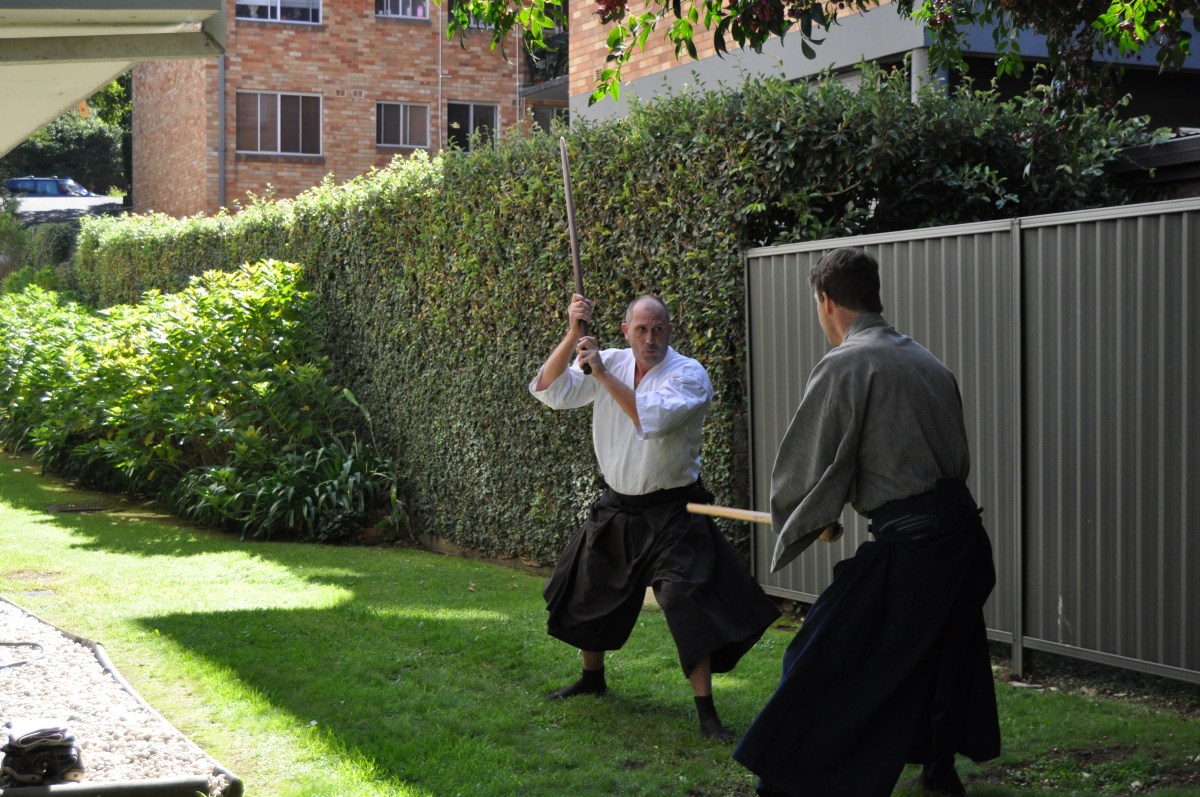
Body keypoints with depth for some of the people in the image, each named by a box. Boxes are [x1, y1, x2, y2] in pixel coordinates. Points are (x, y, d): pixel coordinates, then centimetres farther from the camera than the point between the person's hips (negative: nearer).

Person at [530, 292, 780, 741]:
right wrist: (573, 336, -16)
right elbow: (549, 391, -5)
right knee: (585, 591, 18)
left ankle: (706, 712, -9)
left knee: (687, 601, -16)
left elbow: (652, 419, -31)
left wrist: (602, 373, -28)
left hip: (671, 513, -6)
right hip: (617, 507, 6)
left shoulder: (688, 375, -15)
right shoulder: (611, 363, 0)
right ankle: (592, 678, 43)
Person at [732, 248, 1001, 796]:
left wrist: (806, 522, 10)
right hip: (962, 531, 9)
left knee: (821, 667, -3)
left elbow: (805, 468, -8)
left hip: (908, 544, -8)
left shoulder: (846, 365, -11)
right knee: (940, 654, 26)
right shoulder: (926, 361, 13)